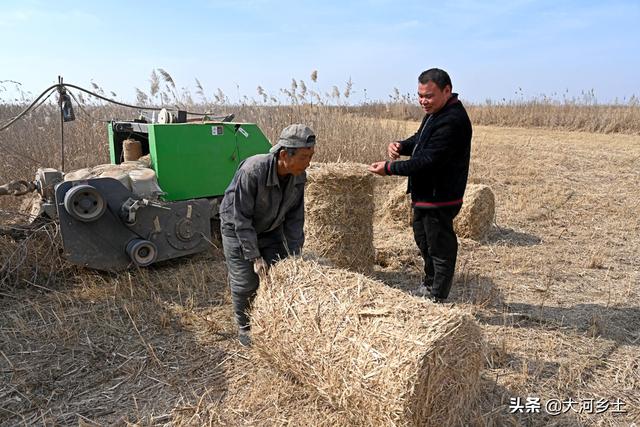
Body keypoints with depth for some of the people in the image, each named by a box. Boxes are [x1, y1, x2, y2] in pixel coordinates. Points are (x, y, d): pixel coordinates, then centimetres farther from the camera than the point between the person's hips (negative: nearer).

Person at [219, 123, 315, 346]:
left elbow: (295, 217, -6)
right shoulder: (252, 171, -36)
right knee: (245, 282, -4)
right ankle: (244, 327, 20)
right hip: (237, 228, -5)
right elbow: (241, 219, -29)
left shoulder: (299, 176, -18)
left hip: (271, 229, 5)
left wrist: (294, 254, -8)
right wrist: (255, 257, -26)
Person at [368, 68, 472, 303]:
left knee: (440, 248, 3)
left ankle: (437, 299, 18)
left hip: (439, 198, -11)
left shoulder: (452, 121, -23)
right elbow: (420, 140, 20)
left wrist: (390, 168, -20)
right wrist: (400, 146, -2)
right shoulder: (434, 113, 10)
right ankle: (429, 285, 43)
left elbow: (428, 161, -27)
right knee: (423, 240, 24)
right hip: (424, 195, 11)